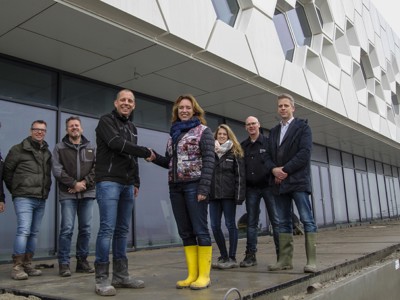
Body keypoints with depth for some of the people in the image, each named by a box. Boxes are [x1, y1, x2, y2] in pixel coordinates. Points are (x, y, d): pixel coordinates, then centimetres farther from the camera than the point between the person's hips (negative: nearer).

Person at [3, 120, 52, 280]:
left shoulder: (47, 153, 16)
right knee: (24, 231, -13)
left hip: (41, 200, 6)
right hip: (24, 198, -6)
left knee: (34, 233, 9)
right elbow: (7, 171, 1)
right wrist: (15, 190, 3)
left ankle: (27, 264, 17)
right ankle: (17, 267, -6)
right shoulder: (18, 149, -1)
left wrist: (46, 191, 8)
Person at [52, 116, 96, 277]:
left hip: (87, 193, 3)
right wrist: (74, 183, -12)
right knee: (67, 228, -7)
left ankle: (82, 261, 15)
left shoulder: (91, 148, 13)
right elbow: (57, 170, -4)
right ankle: (64, 263, 1)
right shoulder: (59, 148, 6)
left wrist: (84, 182, -10)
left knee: (85, 228, 5)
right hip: (68, 194, -2)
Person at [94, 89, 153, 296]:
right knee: (108, 228, -11)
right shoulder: (106, 121, 0)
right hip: (108, 182, -7)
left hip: (127, 185, 7)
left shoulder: (132, 128, 22)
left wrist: (136, 182, 18)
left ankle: (121, 276, 13)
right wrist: (146, 152, -9)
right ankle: (102, 279, -6)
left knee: (123, 231, 7)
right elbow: (116, 143, -17)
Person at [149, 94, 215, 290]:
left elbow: (209, 160, -8)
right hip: (175, 187, 6)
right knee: (185, 232, 7)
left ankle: (204, 275, 4)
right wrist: (155, 157, -1)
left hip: (194, 186, -6)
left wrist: (204, 187, -18)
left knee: (200, 230, -4)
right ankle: (192, 275, 14)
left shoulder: (203, 131, 0)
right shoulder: (174, 133, 18)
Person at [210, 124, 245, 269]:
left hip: (228, 194, -4)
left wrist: (239, 195, -13)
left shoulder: (235, 153, 2)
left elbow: (240, 175, -4)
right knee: (215, 226, 4)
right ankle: (224, 257, 17)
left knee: (230, 225, 1)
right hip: (214, 194, 4)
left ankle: (232, 258, 7)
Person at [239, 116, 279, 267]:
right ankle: (250, 255, 11)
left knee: (276, 221, -1)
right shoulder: (243, 146, 12)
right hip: (251, 188, 4)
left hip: (268, 186, -3)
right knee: (251, 222, 6)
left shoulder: (268, 142, 1)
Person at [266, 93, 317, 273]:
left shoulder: (302, 127, 4)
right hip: (279, 182, 5)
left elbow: (305, 153, -9)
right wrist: (274, 169, -8)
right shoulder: (274, 131, 20)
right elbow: (268, 156, 13)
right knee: (284, 222, 6)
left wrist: (285, 170, -14)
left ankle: (311, 261, -4)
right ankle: (285, 260, 11)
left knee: (307, 220, -6)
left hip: (298, 181, -5)